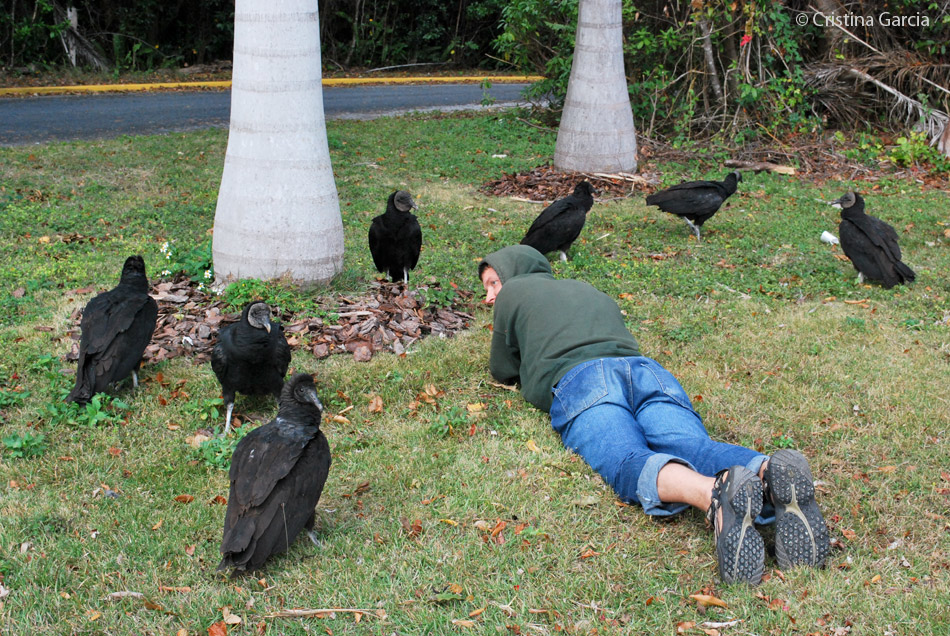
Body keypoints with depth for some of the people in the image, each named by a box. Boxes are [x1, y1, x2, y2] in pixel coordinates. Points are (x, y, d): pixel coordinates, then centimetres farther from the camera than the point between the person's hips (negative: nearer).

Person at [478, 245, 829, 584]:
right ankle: (769, 473, -57)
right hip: (648, 368, 5)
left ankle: (715, 492, -64)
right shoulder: (589, 290, 46)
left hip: (577, 377, -5)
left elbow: (503, 372, 38)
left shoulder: (513, 293, 30)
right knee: (695, 446, -22)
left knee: (629, 462, -31)